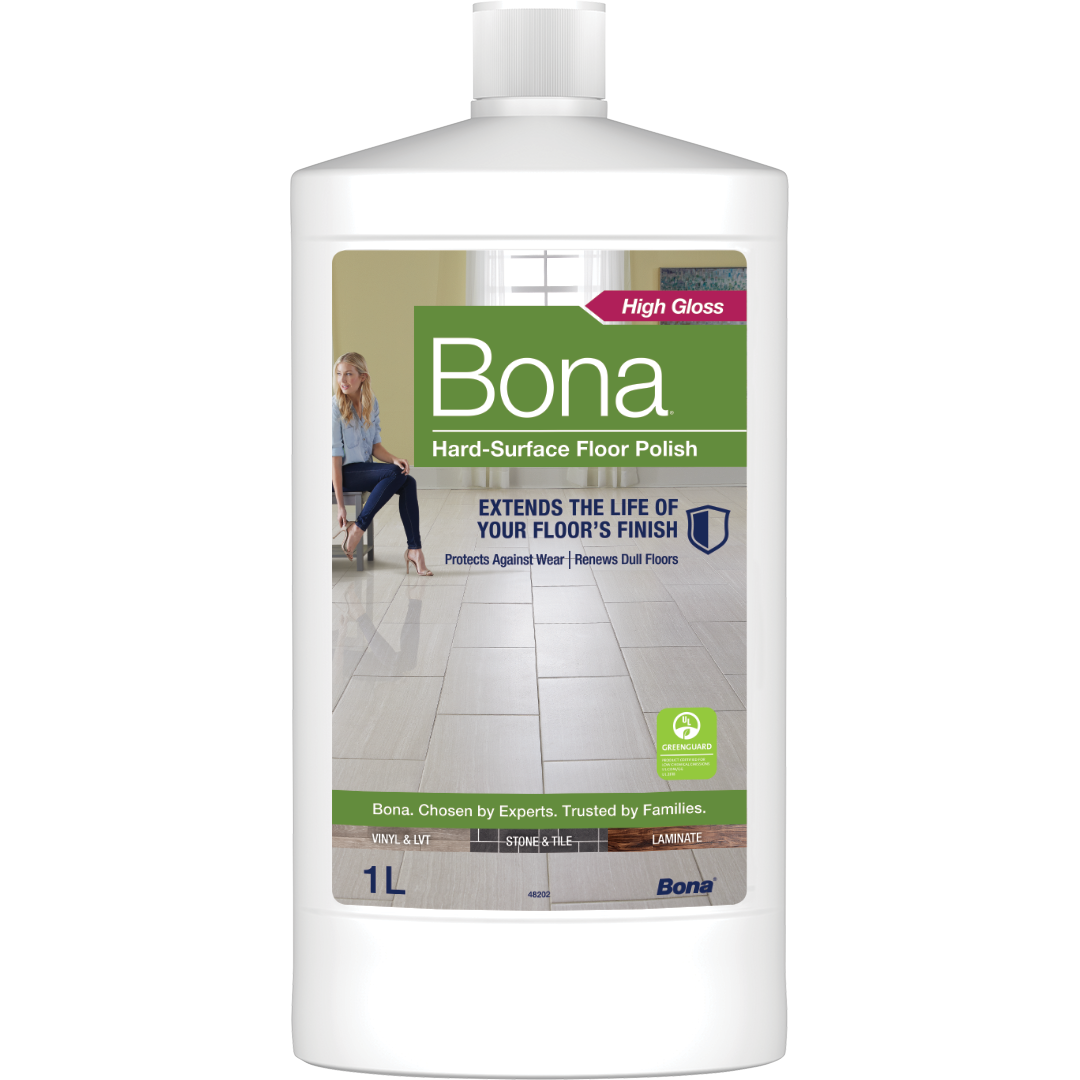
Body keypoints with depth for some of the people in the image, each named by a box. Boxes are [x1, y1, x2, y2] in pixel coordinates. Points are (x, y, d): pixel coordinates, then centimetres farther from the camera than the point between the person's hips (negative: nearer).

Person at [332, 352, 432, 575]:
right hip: (344, 473, -6)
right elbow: (335, 456, -16)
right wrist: (340, 505, -20)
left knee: (408, 482, -21)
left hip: (364, 468, 6)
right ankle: (356, 529, -20)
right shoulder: (335, 406, -12)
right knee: (395, 474, -28)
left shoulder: (371, 403, 6)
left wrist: (394, 459, -11)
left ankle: (414, 549, -23)